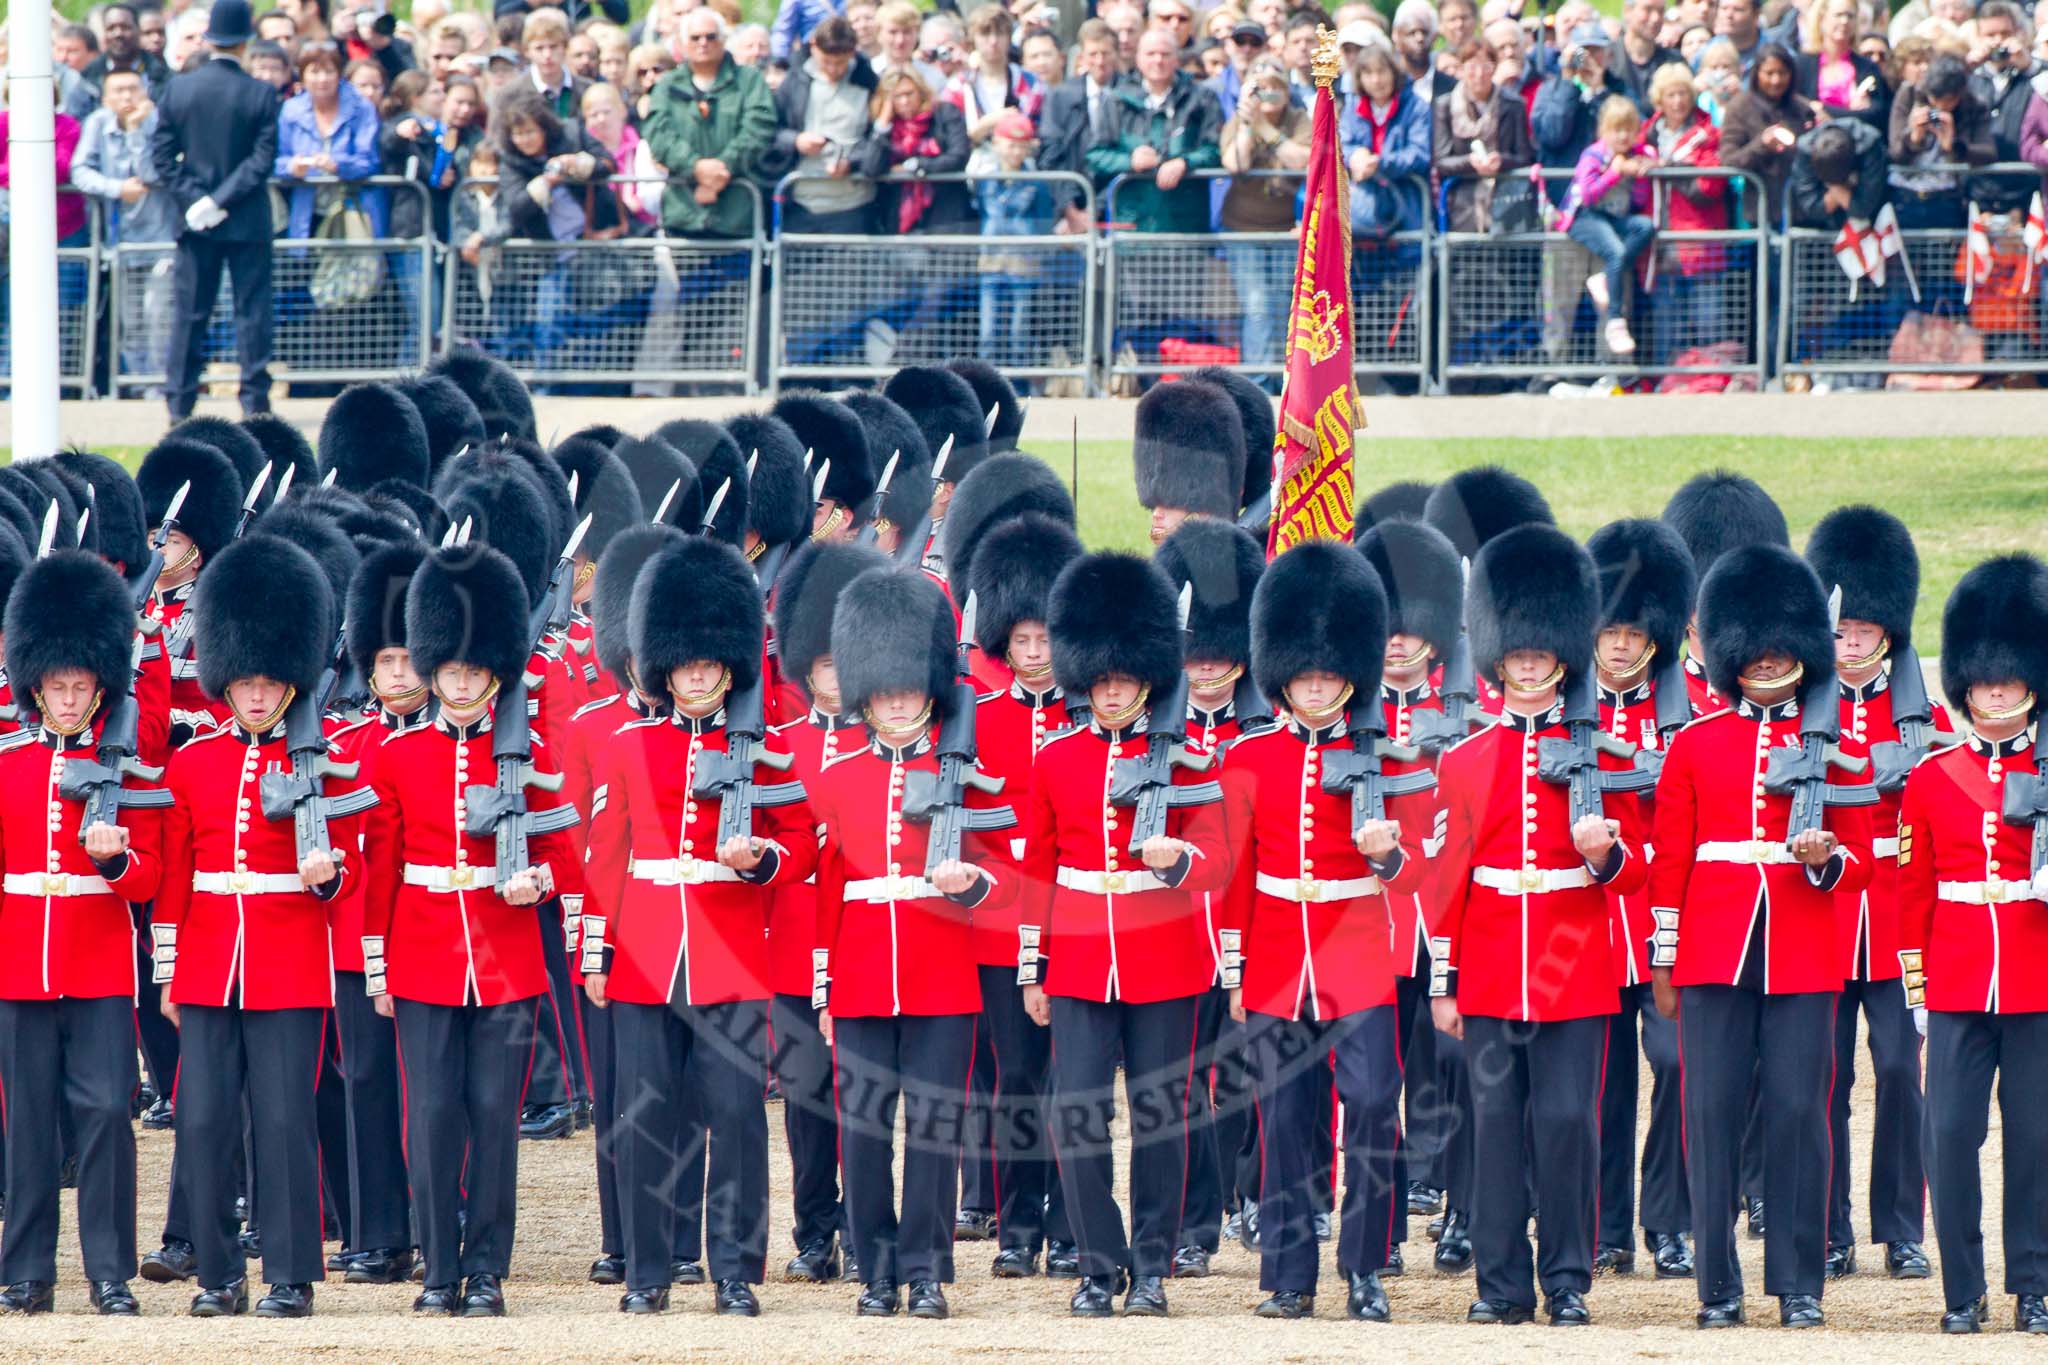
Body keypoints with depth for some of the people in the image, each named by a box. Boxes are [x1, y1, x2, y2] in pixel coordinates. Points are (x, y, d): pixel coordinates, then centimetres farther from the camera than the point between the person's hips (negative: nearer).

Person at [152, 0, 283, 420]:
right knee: (252, 309, 4)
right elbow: (263, 159, -12)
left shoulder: (179, 88, -1)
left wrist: (193, 199, -5)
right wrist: (221, 199, -12)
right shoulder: (261, 94, -8)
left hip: (196, 218, 2)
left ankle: (179, 401, 4)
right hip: (248, 223, -2)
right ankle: (254, 398, 1)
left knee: (189, 311, 6)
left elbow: (162, 153, -3)